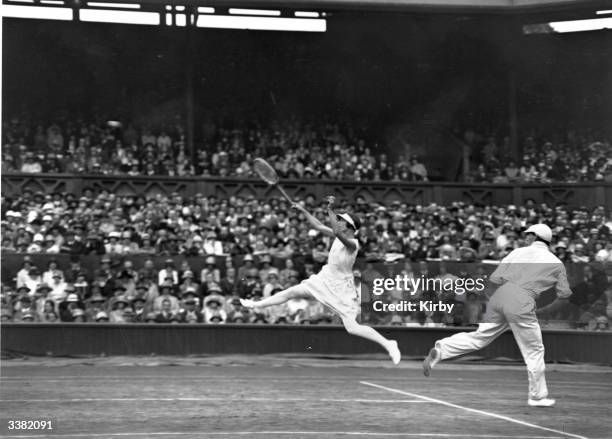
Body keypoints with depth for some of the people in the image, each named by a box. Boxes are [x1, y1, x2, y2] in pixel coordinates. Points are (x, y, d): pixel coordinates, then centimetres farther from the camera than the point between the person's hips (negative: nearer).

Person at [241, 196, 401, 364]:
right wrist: (303, 210, 8)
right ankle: (256, 304, 18)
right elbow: (319, 226, 10)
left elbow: (337, 232, -45)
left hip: (341, 289, -8)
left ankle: (388, 344, -4)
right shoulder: (340, 236, -1)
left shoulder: (353, 243, -25)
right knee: (292, 292, 5)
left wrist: (330, 210, -45)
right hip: (325, 279, 8)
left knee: (352, 328, -14)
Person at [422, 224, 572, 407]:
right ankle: (538, 397, 17)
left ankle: (441, 349, -3)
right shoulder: (556, 263, 12)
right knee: (534, 351, 10)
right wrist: (543, 311, 21)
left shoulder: (518, 253, 17)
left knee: (479, 337, 14)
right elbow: (564, 295, 11)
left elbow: (495, 278, 11)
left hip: (499, 296, 3)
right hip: (521, 303, -3)